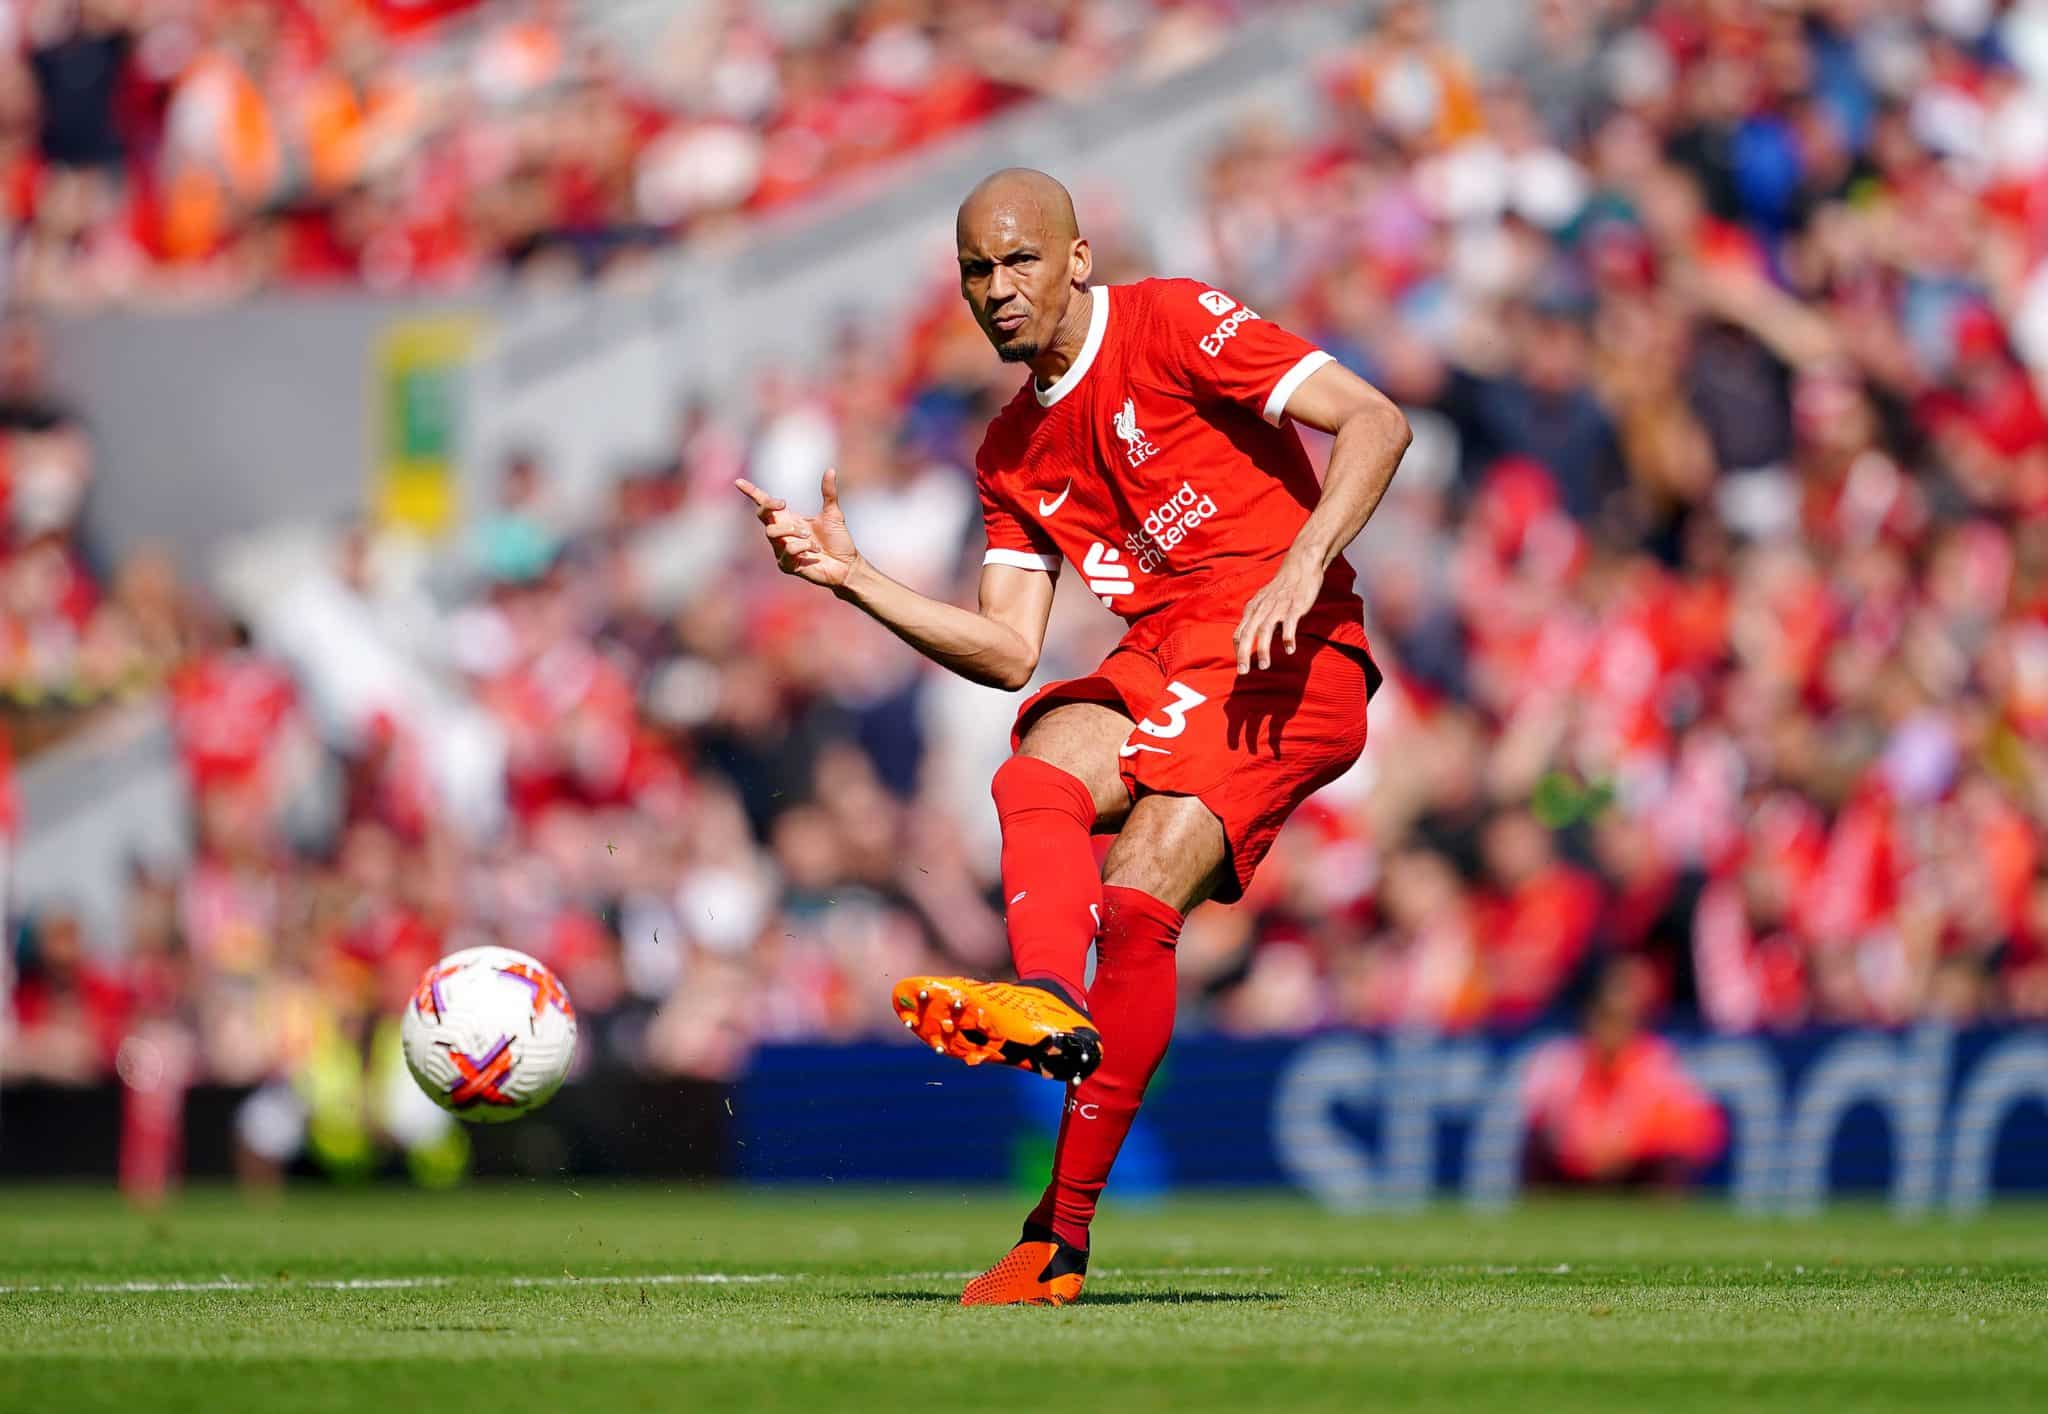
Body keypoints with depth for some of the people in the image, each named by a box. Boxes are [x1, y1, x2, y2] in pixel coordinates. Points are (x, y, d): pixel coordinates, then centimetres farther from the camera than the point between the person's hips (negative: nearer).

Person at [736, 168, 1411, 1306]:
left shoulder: (1173, 322, -2)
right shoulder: (1014, 454, 18)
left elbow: (1375, 423, -9)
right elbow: (1008, 654, 14)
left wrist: (1301, 568, -22)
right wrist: (851, 577, 4)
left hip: (1291, 657, -7)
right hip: (1160, 664, 7)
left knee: (1138, 896, -24)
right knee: (1037, 773, -28)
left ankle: (1061, 1231, -26)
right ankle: (1046, 1002, -51)